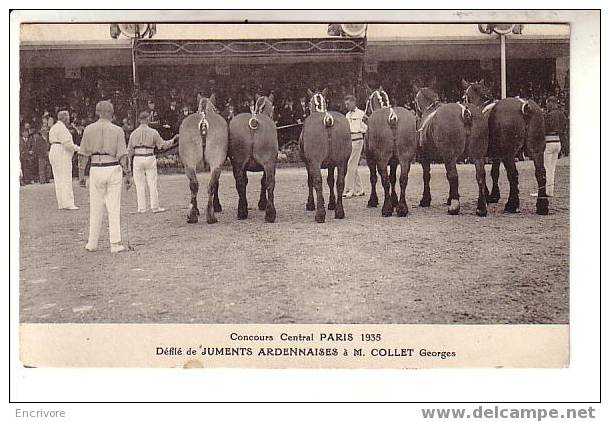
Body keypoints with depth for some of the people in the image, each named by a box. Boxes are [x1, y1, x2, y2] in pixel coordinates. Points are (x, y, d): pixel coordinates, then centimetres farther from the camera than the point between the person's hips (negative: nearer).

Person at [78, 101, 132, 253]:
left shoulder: (89, 129, 1)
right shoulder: (117, 130, -3)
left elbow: (83, 155, 2)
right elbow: (123, 156, -7)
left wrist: (81, 175, 9)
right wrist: (128, 175, -2)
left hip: (96, 170, 1)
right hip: (114, 170, -1)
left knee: (95, 208, 10)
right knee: (114, 208, 2)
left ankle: (92, 244, 16)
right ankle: (115, 244, 1)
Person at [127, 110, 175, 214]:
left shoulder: (133, 133, 2)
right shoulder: (153, 132, -5)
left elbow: (130, 150, 5)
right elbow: (162, 145, 1)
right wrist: (172, 141, 15)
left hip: (137, 159, 2)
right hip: (150, 159, -2)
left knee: (140, 184, 6)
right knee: (152, 183, 3)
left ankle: (141, 207, 6)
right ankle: (155, 206, 4)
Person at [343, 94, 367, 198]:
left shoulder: (361, 114, -5)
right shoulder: (347, 115, 16)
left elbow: (365, 128, -8)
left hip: (357, 140, -8)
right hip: (348, 141, 8)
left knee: (351, 166, -10)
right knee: (353, 167, 10)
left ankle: (349, 190, -8)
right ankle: (359, 190, 17)